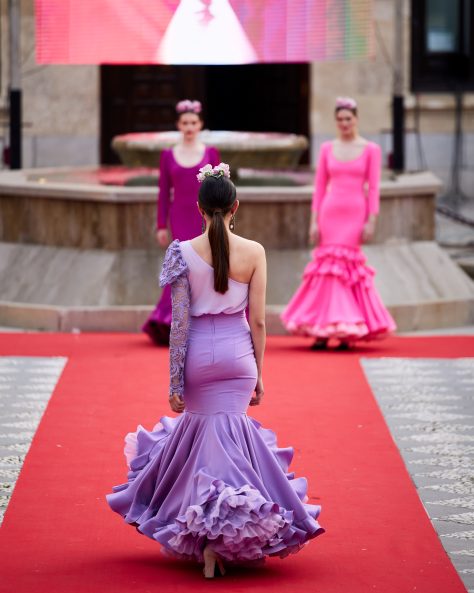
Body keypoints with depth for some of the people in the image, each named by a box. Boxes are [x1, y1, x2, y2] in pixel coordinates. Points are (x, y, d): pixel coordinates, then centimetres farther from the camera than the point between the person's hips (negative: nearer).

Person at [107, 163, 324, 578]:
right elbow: (257, 321, -2)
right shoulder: (254, 253, -5)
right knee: (228, 435, 9)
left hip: (198, 354, 0)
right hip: (239, 353, 0)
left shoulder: (184, 253, -7)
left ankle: (208, 546, 16)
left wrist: (174, 380, -2)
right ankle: (219, 538, 2)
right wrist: (259, 373, 8)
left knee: (200, 429, 14)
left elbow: (179, 321, -7)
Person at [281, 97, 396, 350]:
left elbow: (373, 188, 0)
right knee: (328, 265, -1)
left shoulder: (370, 149, 2)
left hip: (356, 213, -2)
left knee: (348, 265, -4)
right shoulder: (327, 149, 8)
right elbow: (319, 187, 8)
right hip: (330, 212, 2)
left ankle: (347, 331, 2)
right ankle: (323, 331, 3)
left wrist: (371, 221, -7)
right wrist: (314, 221, 2)